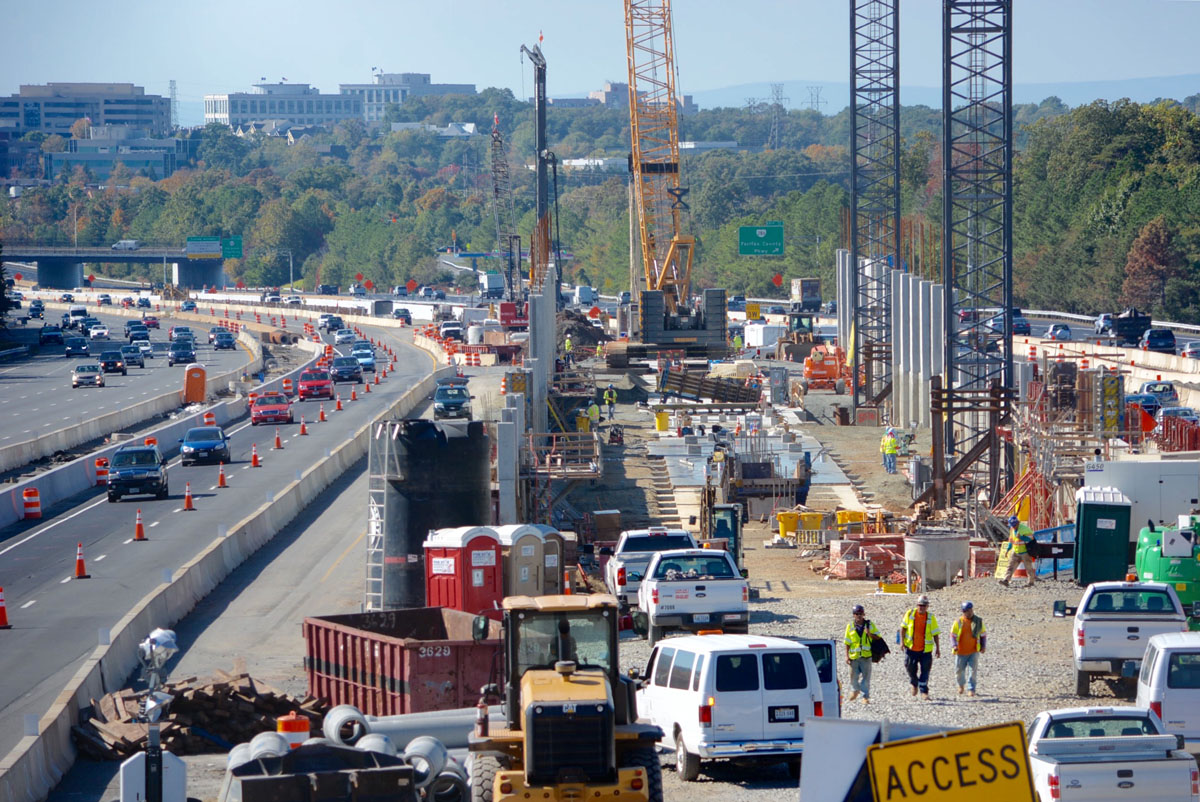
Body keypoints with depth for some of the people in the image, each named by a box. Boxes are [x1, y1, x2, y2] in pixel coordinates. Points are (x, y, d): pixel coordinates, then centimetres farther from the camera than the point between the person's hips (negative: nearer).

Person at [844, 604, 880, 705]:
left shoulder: (869, 624, 3)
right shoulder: (850, 626, 4)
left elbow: (877, 637, 7)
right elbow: (847, 642, 7)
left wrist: (870, 634, -14)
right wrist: (847, 656, 2)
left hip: (866, 655, -1)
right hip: (854, 655, 1)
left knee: (866, 677, -2)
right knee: (854, 675, 11)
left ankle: (865, 696, 4)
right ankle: (855, 690, 38)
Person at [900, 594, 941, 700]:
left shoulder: (931, 618, -4)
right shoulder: (910, 613, -2)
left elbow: (936, 634, 1)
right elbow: (903, 627, 7)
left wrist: (937, 648, -1)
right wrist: (902, 641, 0)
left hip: (926, 650, -1)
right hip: (911, 647, 1)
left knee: (925, 671, -3)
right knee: (910, 667, 6)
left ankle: (924, 692, 2)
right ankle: (914, 684, 35)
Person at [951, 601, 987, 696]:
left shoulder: (978, 621, 3)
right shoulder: (958, 621, -3)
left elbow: (983, 635, 12)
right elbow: (953, 635, 0)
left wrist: (984, 646, 1)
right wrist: (954, 645, -16)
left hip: (974, 652, 0)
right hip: (961, 652, 0)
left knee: (972, 671, -9)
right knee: (959, 670, 9)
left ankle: (971, 690, -5)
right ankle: (961, 684, 38)